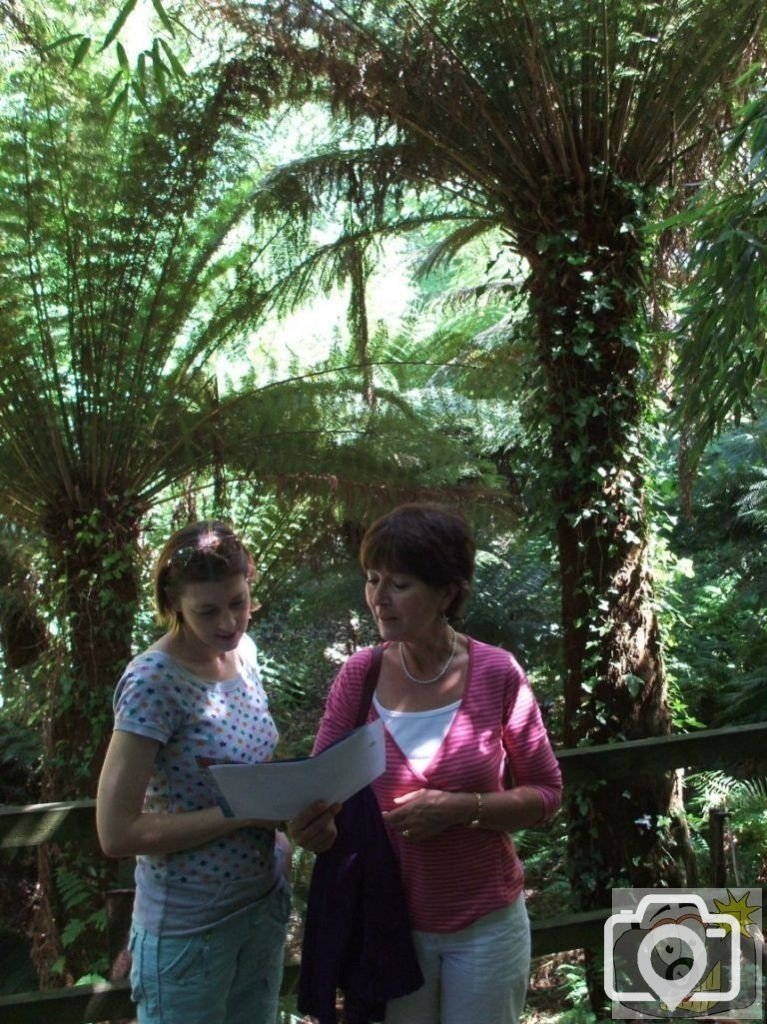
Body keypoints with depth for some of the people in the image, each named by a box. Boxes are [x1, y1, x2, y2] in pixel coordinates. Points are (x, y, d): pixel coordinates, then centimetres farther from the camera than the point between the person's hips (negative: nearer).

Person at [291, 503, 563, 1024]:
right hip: (389, 921, 2)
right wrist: (312, 819, -27)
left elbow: (546, 793, -8)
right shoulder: (360, 673, -9)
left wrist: (460, 809, -23)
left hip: (485, 925, -1)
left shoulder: (498, 674, -15)